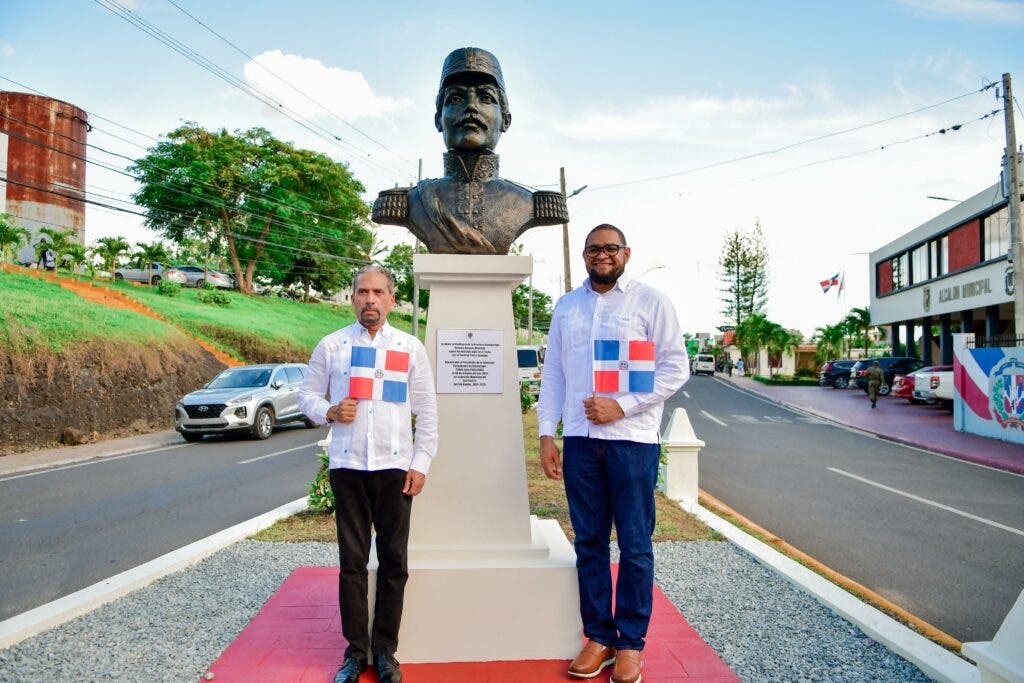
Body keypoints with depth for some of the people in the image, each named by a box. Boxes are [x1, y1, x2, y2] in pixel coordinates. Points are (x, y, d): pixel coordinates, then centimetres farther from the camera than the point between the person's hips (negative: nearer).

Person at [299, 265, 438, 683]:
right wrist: (329, 412, -11)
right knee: (352, 561, 8)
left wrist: (420, 464, -2)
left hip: (395, 466, 0)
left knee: (394, 561, 6)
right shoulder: (331, 346, 5)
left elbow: (426, 411, 4)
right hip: (348, 465, 0)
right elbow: (307, 395, 11)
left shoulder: (411, 347, 4)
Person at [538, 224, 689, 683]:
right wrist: (546, 435, 4)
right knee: (589, 543, 10)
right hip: (580, 439, 3)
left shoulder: (650, 301, 0)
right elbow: (553, 374, 11)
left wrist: (621, 406, -13)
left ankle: (630, 643, 21)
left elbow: (675, 368, -4)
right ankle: (598, 637, 24)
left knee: (634, 546, 6)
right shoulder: (566, 307, 12)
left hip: (632, 439, -3)